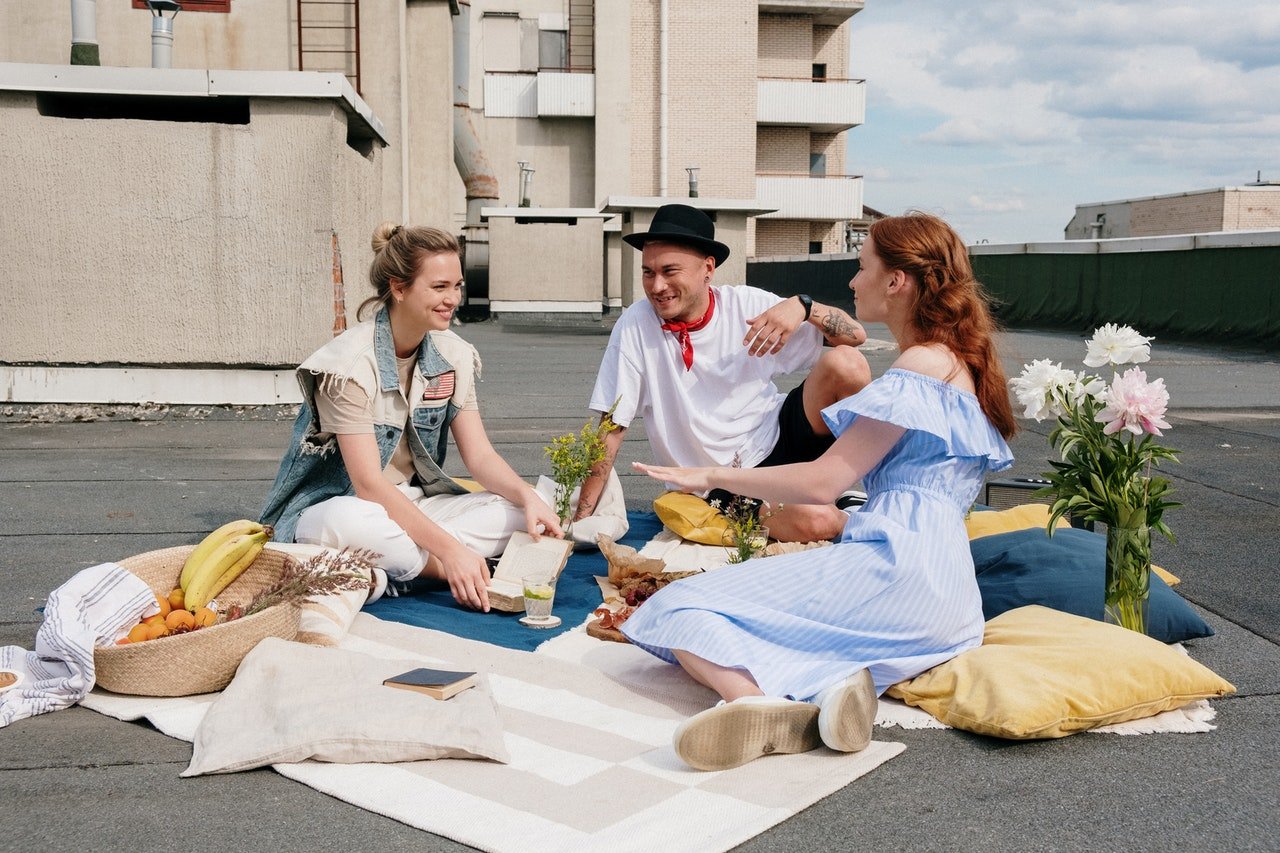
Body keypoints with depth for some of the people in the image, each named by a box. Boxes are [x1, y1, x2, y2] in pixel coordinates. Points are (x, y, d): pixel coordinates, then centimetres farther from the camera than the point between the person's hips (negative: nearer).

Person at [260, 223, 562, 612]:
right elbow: (368, 484, -25)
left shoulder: (453, 355, 0)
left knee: (521, 512, -15)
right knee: (355, 523, -42)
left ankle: (389, 569, -21)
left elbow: (480, 456, -1)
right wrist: (450, 549, -32)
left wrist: (528, 496, -22)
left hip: (412, 506, 6)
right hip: (336, 505, -6)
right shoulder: (350, 364, -20)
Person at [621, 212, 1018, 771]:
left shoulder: (923, 364, -8)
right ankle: (831, 686, -18)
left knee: (680, 608, -7)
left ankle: (767, 705, -37)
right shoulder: (963, 364, 22)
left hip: (894, 569, -10)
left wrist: (712, 477, 0)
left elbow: (822, 482, -11)